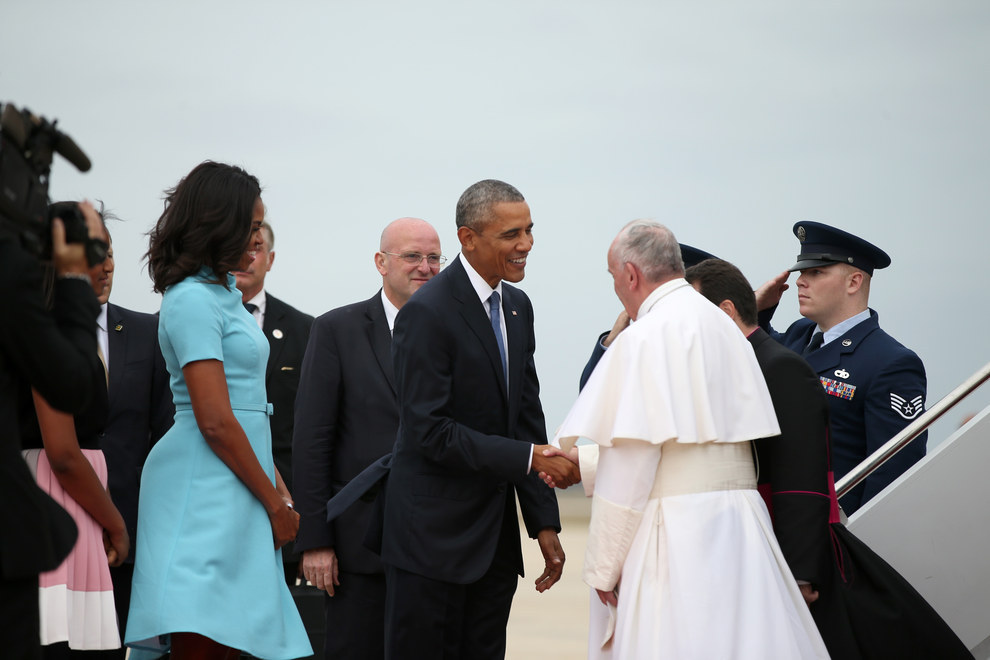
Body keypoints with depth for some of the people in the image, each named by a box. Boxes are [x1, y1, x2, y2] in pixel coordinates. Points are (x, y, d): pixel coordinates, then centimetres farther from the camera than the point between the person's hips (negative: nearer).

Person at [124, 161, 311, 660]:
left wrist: (279, 488, 12)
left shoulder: (222, 295, 18)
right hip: (205, 487, -9)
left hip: (236, 484, 9)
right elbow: (215, 422, -16)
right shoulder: (193, 300, -11)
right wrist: (275, 504, -10)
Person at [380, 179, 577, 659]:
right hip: (434, 538, -7)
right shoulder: (427, 313, -15)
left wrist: (544, 523, 9)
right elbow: (431, 432, -19)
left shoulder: (517, 307, 11)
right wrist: (529, 457, -22)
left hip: (495, 538, 8)